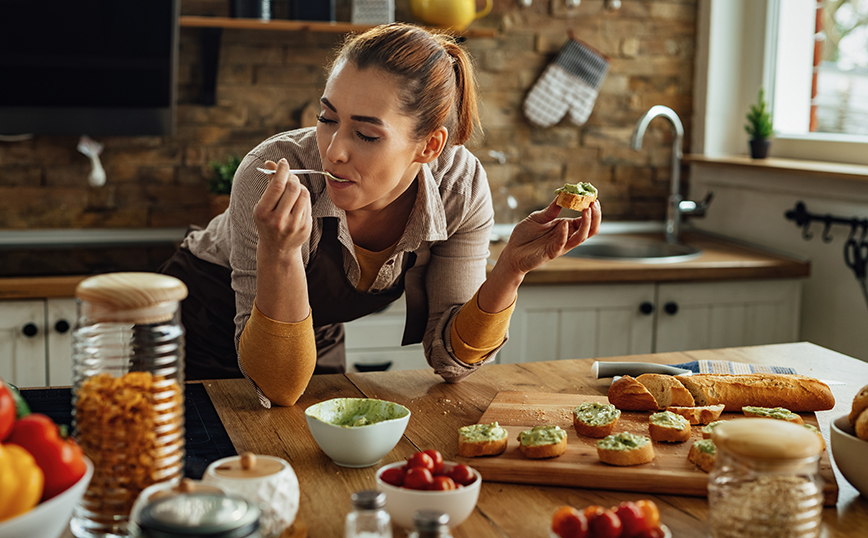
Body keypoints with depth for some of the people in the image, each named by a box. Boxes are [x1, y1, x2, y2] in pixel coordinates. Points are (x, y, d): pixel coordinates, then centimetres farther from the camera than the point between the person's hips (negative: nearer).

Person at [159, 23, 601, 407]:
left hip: (320, 343, 3)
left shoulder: (461, 186, -23)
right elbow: (278, 387, -32)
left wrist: (512, 267, -31)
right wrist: (280, 250, -46)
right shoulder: (273, 172, -33)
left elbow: (450, 358, -16)